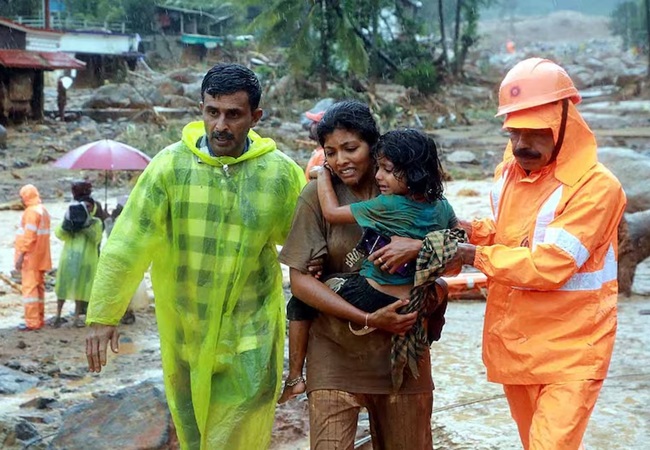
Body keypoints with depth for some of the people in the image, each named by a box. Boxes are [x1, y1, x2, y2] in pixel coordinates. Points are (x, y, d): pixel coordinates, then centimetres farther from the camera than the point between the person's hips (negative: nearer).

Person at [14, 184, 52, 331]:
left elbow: (29, 236, -21)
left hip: (31, 257, -9)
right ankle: (39, 319, 17)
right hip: (40, 258, 9)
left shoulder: (32, 212, -15)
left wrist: (21, 255, -20)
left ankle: (32, 322, -9)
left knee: (29, 288, -8)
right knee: (39, 288, 13)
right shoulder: (43, 210, 14)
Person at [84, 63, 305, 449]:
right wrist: (103, 315, -12)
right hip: (183, 329, 1)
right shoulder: (170, 165, -9)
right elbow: (128, 243, -10)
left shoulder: (282, 173, -7)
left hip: (250, 333, -1)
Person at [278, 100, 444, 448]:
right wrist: (369, 320, -14)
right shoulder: (319, 195, -5)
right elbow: (300, 281, -8)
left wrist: (419, 246, -20)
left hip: (402, 349, 2)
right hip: (336, 351, -2)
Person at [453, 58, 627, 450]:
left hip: (570, 352, -7)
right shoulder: (509, 173, 5)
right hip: (513, 344, 7)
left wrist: (469, 254, -18)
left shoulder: (595, 187, -19)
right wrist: (467, 229, 1)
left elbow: (547, 266, -25)